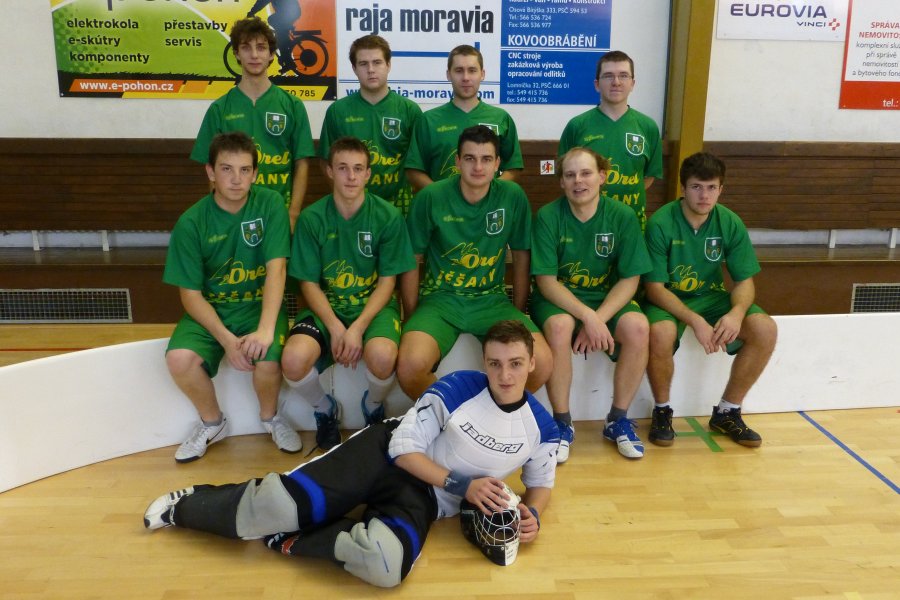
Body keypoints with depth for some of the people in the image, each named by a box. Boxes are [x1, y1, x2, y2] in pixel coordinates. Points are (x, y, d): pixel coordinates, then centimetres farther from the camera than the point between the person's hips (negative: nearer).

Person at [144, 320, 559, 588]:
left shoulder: (541, 428, -6)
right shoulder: (458, 387, -15)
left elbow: (541, 482, 14)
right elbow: (405, 447, -12)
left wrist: (531, 515, -8)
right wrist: (461, 485, -19)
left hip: (425, 497, 2)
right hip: (386, 453, -1)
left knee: (384, 565, -33)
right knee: (277, 505, -18)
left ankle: (291, 540, -6)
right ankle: (186, 506, 13)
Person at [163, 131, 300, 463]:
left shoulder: (270, 204, -10)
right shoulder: (191, 222, -9)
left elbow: (276, 269, -18)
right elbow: (190, 294, -8)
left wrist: (265, 330, -31)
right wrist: (226, 340, -23)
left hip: (259, 305, -1)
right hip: (210, 310, 1)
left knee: (268, 360, -29)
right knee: (179, 358, -26)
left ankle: (270, 416, 7)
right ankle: (212, 422, 6)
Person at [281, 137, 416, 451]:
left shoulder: (388, 217, -6)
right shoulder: (311, 218, -3)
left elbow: (387, 281, -4)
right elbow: (309, 283, -1)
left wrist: (358, 328, -18)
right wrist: (335, 327, -17)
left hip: (373, 305, -1)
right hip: (325, 307, 1)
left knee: (382, 355, -34)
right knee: (294, 359, -29)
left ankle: (373, 406, 5)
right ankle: (324, 409, 8)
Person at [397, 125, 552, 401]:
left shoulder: (513, 196, -2)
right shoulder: (430, 198, -6)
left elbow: (521, 258, 9)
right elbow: (412, 261, 2)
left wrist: (518, 313, 10)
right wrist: (412, 318, 3)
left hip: (492, 299, 2)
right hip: (440, 298, -1)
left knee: (542, 363, -23)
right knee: (410, 366, -30)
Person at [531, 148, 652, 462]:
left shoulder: (622, 216, -8)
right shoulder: (548, 216, -12)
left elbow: (629, 280, -7)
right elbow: (547, 281, -15)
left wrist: (600, 318, -22)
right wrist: (588, 316, -28)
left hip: (608, 298, 2)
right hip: (558, 298, -2)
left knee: (638, 327, -27)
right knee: (560, 326, -35)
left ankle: (617, 420, -5)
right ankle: (562, 422, -13)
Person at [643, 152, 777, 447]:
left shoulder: (730, 223, -7)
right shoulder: (660, 224, -19)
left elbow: (745, 281, -3)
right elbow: (655, 288, -19)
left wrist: (737, 312, -27)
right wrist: (696, 321, -32)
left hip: (710, 297, 4)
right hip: (666, 299, -4)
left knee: (765, 329, -18)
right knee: (661, 332, -37)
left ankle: (727, 412, 2)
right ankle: (662, 411, -7)